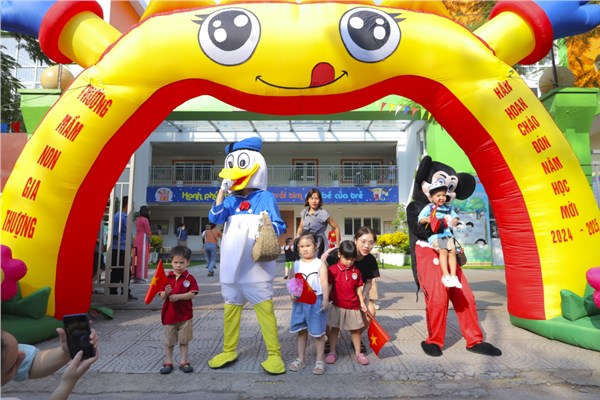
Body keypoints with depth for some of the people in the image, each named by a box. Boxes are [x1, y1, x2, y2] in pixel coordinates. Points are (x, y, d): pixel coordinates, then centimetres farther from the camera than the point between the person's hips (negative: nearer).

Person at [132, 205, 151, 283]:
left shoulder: (138, 219, 13)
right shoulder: (145, 220, -11)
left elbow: (138, 231, 13)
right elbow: (148, 233, -8)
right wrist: (149, 240, 4)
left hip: (137, 241, 8)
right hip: (143, 241, -8)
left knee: (137, 259, 10)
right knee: (143, 259, -4)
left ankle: (135, 277, 15)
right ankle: (142, 277, -3)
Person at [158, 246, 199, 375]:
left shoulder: (190, 278, -6)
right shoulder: (167, 278, 0)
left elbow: (192, 294, -14)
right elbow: (162, 296, -2)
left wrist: (178, 296, -23)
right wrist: (166, 293, -24)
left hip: (185, 315, -2)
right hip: (169, 315, 2)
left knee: (184, 340, 10)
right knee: (168, 341, 13)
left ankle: (183, 362, 22)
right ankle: (168, 363, 27)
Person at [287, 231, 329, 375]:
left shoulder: (320, 264, -5)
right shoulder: (297, 264, 6)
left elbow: (324, 283, -8)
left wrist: (325, 300, -16)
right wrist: (293, 294, -10)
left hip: (316, 301, -4)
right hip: (300, 302, 4)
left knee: (318, 332, 5)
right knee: (301, 331, 15)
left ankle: (320, 361, 20)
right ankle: (301, 359, 30)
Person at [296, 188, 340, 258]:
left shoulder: (323, 214, -10)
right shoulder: (304, 212, 5)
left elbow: (336, 228, -2)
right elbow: (300, 227, 18)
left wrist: (337, 244, -3)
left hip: (318, 242, -5)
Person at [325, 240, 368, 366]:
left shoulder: (356, 271, 1)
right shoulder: (333, 270, -10)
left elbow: (358, 288, 8)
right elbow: (328, 286, -8)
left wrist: (362, 302, 5)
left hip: (353, 306, 3)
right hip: (337, 306, -3)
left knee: (355, 330, 11)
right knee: (334, 329, 9)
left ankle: (358, 353, 24)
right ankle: (332, 352, 22)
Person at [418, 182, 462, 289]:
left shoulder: (448, 208, 17)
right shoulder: (429, 208, 3)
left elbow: (455, 216, 23)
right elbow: (420, 220, 1)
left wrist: (455, 220, -1)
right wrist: (426, 219, -22)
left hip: (447, 234, 5)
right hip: (434, 235, -4)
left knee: (452, 251, -14)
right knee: (443, 251, -23)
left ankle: (453, 276, -7)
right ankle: (446, 276, -19)